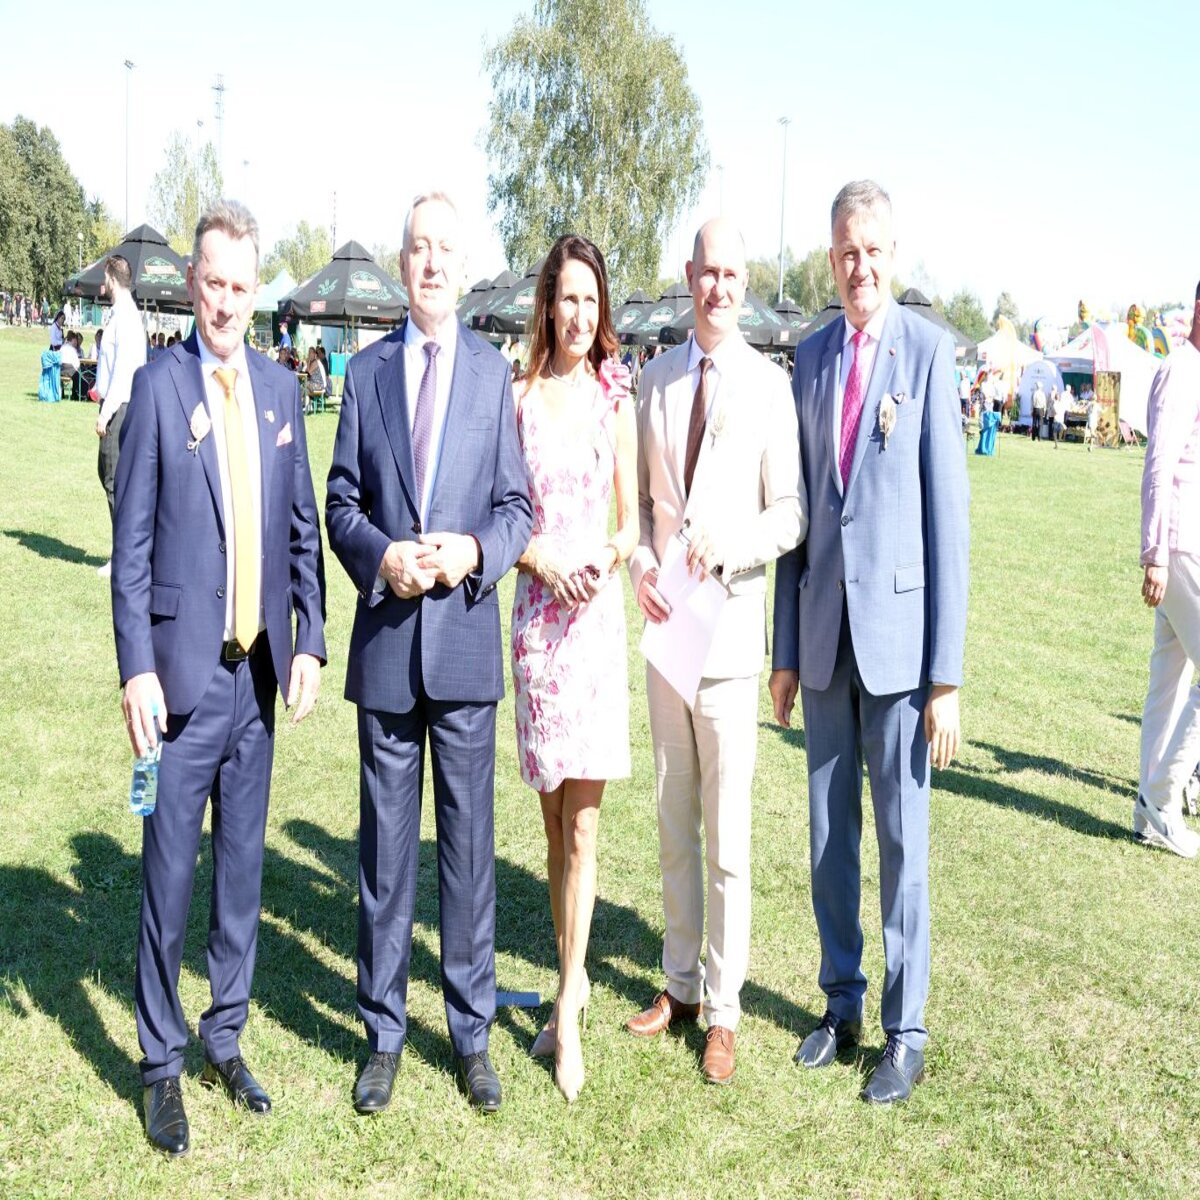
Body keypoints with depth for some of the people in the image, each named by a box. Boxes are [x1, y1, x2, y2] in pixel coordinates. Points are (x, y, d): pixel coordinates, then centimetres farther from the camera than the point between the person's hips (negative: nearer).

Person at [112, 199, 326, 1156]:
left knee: (244, 863, 13)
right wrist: (137, 669, -11)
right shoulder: (159, 386, -4)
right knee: (171, 871, 3)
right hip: (185, 669, -4)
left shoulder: (280, 388, 9)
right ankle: (161, 1065, 19)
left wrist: (310, 641, 5)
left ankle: (225, 1036, 29)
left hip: (261, 667, 4)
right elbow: (133, 544, -5)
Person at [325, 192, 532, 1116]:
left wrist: (476, 551, -15)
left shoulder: (494, 373, 5)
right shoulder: (367, 372, 8)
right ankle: (385, 1032, 23)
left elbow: (516, 504, 4)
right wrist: (381, 557, -12)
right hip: (386, 635, 1)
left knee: (469, 840, 6)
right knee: (386, 840, 9)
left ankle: (472, 1031, 21)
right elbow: (341, 504, 7)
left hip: (466, 634, -1)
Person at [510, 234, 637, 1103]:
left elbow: (632, 519, 7)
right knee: (553, 817, 9)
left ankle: (566, 1011, 7)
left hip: (598, 610, -1)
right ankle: (573, 976, 26)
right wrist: (539, 559, -12)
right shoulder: (519, 396, 5)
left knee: (582, 819, -2)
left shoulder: (615, 399, 4)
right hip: (535, 608, 1)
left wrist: (613, 556, -14)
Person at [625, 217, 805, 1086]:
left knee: (728, 835, 1)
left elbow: (791, 515, -5)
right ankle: (680, 982, 30)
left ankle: (724, 1008, 17)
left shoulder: (769, 385, -5)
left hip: (730, 629, -5)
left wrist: (726, 547, -21)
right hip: (663, 624, 5)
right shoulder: (656, 379, 10)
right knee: (673, 825, 15)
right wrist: (641, 560, -3)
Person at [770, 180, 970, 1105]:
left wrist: (948, 675, -11)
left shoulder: (929, 349, -6)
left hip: (899, 633, -4)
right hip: (823, 634, 5)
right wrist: (784, 650, 10)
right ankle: (842, 1003, 31)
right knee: (829, 830, 14)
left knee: (903, 838, 4)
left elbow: (949, 513, -9)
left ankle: (906, 1031, 20)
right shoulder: (811, 357, 9)